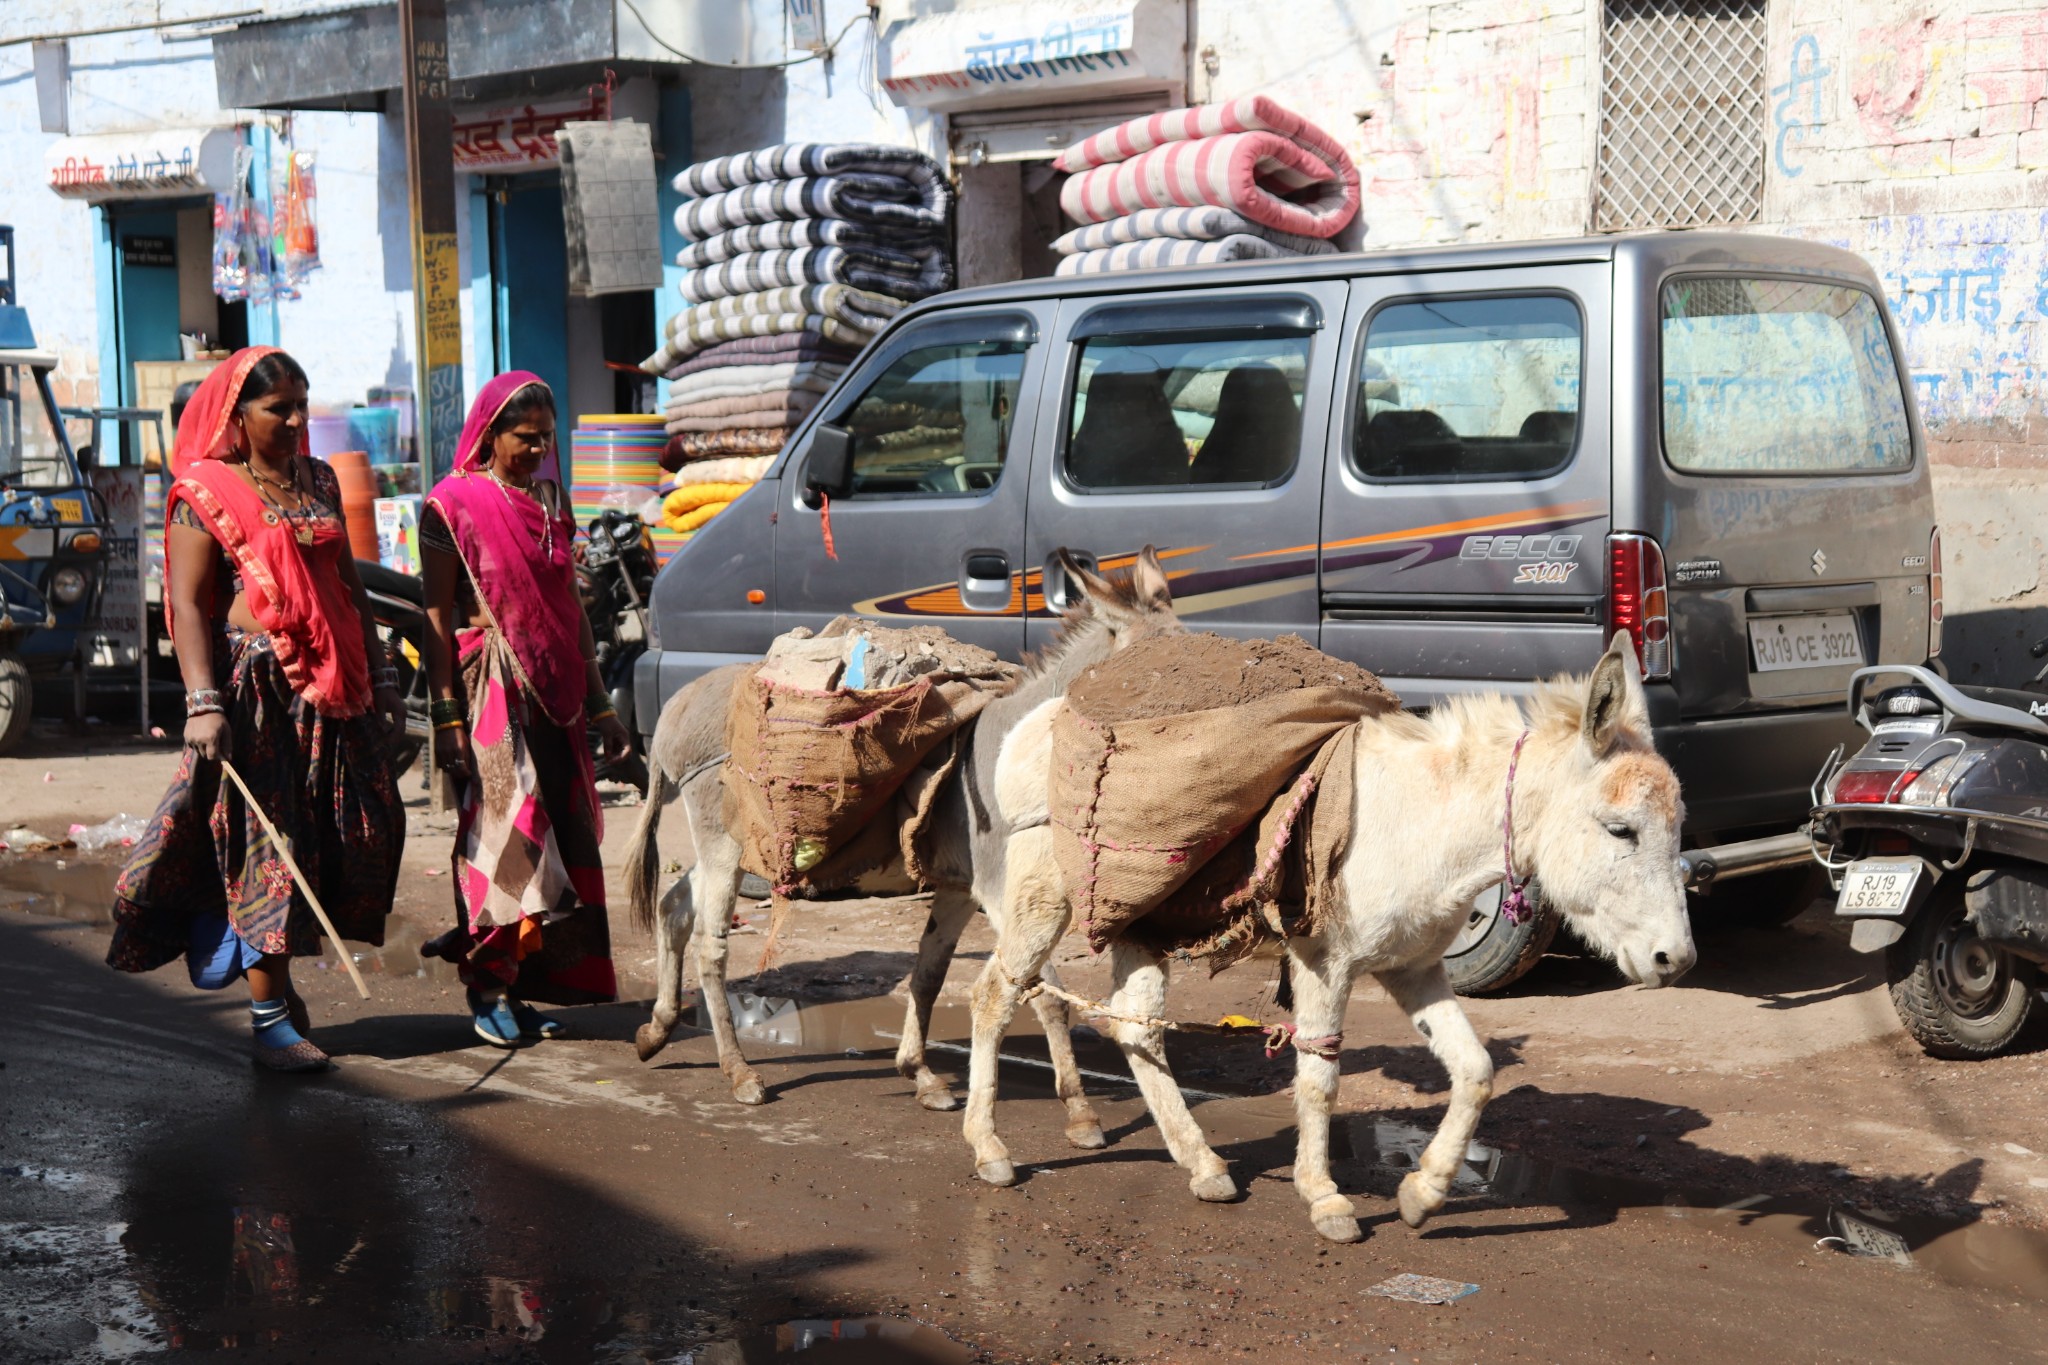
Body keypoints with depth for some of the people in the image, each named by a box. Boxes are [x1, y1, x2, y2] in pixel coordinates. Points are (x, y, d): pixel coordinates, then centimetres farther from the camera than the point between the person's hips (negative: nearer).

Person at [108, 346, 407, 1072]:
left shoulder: (317, 481, 14)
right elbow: (186, 604, -10)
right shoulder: (205, 492, -4)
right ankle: (270, 1018, 2)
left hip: (332, 686, 7)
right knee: (262, 843, -4)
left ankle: (274, 968, 24)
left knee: (359, 828, 7)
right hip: (254, 685, -6)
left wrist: (380, 674, 16)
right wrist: (204, 703, -19)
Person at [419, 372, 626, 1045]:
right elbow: (437, 618, -7)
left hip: (555, 689, 6)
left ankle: (529, 984, 11)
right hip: (490, 687, -6)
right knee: (502, 832, -7)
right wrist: (446, 718, -13)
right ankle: (490, 989, 1)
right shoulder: (452, 505, -4)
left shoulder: (550, 500, 14)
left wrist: (598, 704, 16)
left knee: (559, 833, 4)